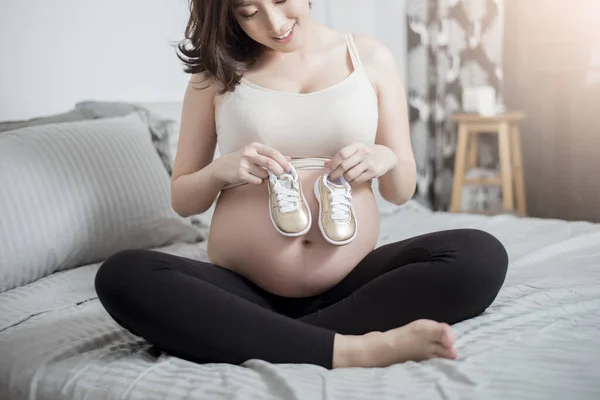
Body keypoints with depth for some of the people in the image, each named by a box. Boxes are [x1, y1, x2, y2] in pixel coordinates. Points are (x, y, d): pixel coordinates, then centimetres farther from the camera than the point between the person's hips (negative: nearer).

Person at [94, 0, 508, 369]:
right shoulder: (218, 72, 6)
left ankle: (268, 340, -25)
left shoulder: (371, 58, 7)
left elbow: (402, 191, 12)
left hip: (352, 284, 1)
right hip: (244, 291, 0)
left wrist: (385, 159, -11)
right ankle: (348, 349, -31)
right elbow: (182, 199, 10)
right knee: (122, 276, -29)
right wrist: (221, 171, -11)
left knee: (480, 255, -25)